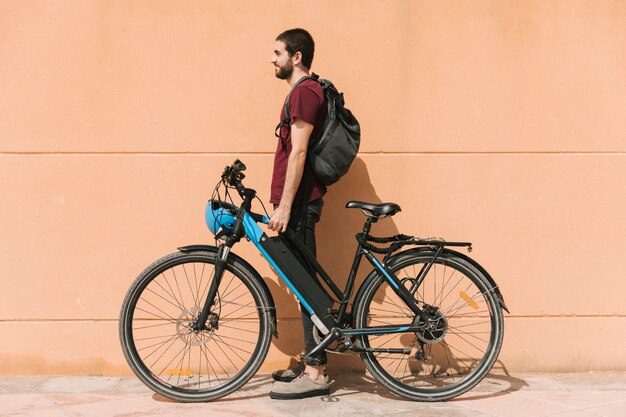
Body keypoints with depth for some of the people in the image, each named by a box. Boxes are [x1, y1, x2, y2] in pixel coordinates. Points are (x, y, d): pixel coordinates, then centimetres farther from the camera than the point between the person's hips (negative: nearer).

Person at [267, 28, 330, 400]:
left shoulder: (304, 91, -12)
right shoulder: (303, 91, 20)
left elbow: (298, 152, -19)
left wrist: (284, 205, -21)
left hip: (298, 202, -10)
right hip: (298, 201, 10)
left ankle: (315, 374, -2)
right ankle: (312, 364, 20)